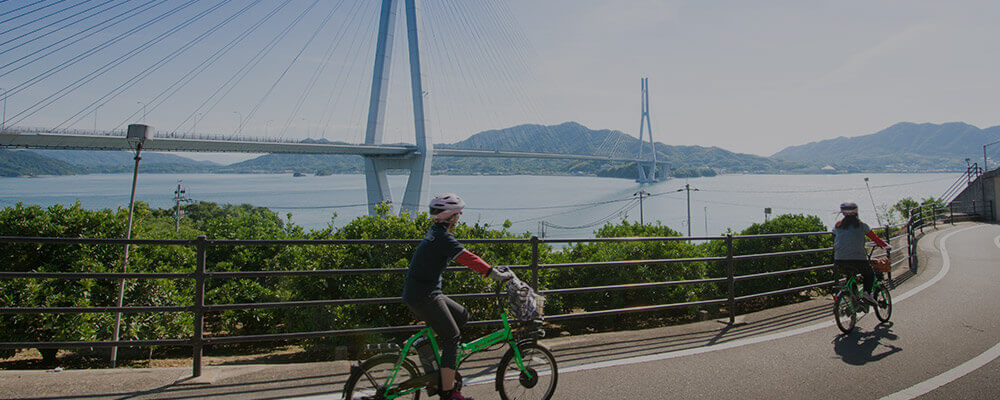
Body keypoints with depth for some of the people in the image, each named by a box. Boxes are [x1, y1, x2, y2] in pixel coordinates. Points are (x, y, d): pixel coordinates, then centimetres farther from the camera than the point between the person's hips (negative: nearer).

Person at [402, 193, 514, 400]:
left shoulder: (437, 233, 14)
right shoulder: (442, 238, -17)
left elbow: (465, 257, 19)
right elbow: (467, 258, -26)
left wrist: (493, 269, 15)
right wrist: (497, 275, -25)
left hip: (426, 293, 10)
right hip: (423, 296, -10)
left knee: (462, 316, 17)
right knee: (452, 337, -5)